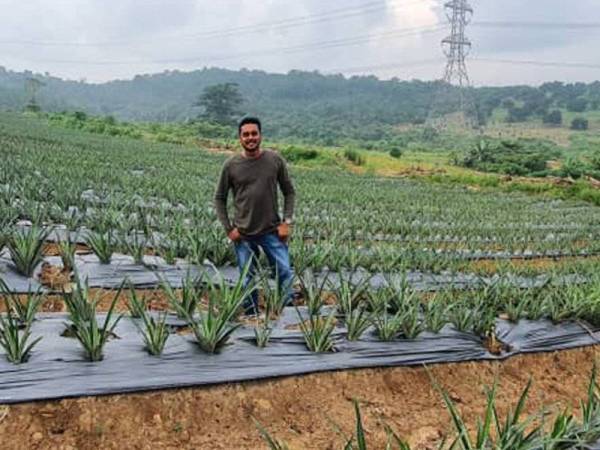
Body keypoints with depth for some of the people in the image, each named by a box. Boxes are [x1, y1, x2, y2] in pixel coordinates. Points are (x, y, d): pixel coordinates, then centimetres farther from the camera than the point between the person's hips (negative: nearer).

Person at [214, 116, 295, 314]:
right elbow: (219, 199, 6)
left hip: (272, 231, 0)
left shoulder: (275, 160, -2)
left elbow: (289, 192, 7)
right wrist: (228, 228, -2)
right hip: (243, 235, 0)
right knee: (248, 280, 8)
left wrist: (286, 222, -2)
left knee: (285, 273, -5)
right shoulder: (231, 165, -3)